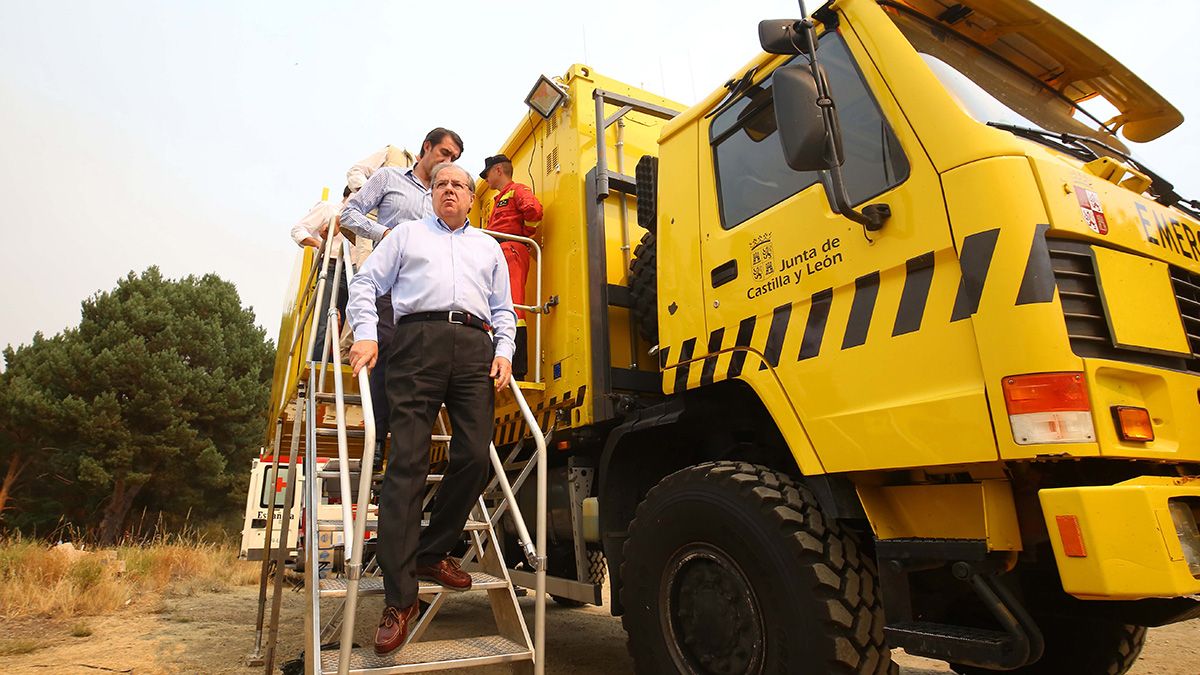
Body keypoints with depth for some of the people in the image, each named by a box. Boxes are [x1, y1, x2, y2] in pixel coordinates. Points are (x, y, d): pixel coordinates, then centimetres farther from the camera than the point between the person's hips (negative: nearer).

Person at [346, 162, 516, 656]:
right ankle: (399, 597, -9)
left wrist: (504, 351, 8)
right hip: (419, 340, -2)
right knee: (407, 461, -11)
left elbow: (503, 309, 25)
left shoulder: (489, 247, 29)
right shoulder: (407, 234, 24)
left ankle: (431, 554, 12)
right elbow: (366, 282, 15)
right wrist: (366, 334, -1)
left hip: (475, 346, 3)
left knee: (475, 457, -9)